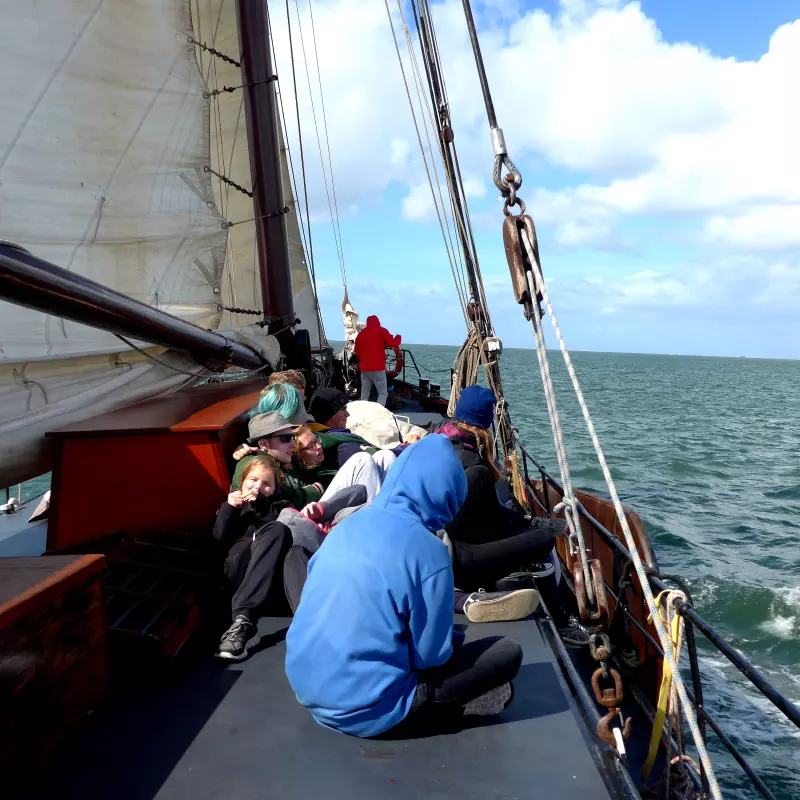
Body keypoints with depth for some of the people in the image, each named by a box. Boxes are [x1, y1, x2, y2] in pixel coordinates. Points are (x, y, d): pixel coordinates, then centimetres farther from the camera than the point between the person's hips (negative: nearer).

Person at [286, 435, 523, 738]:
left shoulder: (348, 525, 1)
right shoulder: (428, 550, -18)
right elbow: (432, 655, -11)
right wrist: (455, 640, 12)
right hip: (365, 711, -7)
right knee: (507, 652, 1)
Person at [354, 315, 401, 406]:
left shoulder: (360, 334, 16)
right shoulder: (381, 331, 2)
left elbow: (357, 352, 21)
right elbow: (392, 343, -5)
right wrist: (398, 337, 14)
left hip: (364, 369, 5)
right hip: (378, 368, -4)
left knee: (364, 395, 5)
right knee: (383, 393, 0)